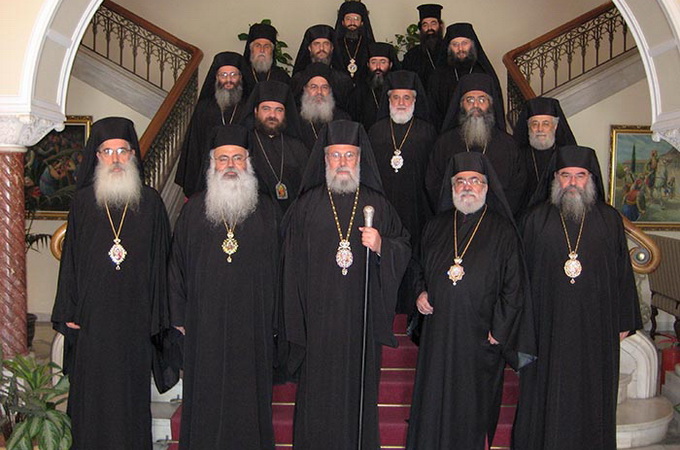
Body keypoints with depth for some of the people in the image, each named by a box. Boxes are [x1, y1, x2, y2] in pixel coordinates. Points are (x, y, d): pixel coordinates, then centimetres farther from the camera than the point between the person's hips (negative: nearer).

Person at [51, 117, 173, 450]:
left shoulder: (150, 203, 3)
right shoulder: (83, 202, 4)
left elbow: (159, 262, 2)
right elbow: (70, 259, 4)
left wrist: (157, 319, -1)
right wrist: (67, 313, -1)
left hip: (134, 318, 0)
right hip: (90, 317, 1)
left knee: (132, 393, 6)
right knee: (92, 393, 7)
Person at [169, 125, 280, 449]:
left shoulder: (267, 210, 6)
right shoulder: (194, 209, 6)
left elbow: (277, 266, 5)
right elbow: (178, 264, 6)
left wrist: (275, 320, 0)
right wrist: (179, 316, 1)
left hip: (253, 322, 0)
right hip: (205, 322, 0)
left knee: (249, 394, 7)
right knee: (206, 395, 7)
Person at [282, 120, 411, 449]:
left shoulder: (377, 204, 6)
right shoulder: (307, 205, 3)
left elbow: (404, 248, 8)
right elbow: (293, 264, 3)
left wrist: (381, 247, -15)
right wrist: (293, 322, 0)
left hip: (362, 318, 1)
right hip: (318, 319, -1)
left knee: (359, 387, 9)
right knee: (319, 393, 5)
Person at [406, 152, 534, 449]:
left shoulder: (503, 231, -2)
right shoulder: (436, 226, 9)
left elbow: (514, 288, -4)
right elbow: (419, 270, 21)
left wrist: (499, 331, -8)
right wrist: (420, 293, 2)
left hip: (479, 338, -3)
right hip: (437, 336, 3)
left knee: (473, 409, 7)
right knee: (433, 405, 9)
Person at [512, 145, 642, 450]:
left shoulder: (610, 220, 4)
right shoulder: (536, 219, 1)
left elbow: (623, 271, 7)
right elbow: (523, 272, 2)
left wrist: (624, 321, 5)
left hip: (595, 327, 1)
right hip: (548, 325, -1)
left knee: (591, 396, 10)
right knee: (546, 395, 7)